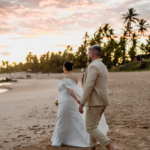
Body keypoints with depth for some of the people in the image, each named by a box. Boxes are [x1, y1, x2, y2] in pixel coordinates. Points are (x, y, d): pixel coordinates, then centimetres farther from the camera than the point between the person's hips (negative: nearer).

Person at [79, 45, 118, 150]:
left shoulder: (93, 66, -16)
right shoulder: (103, 66, 15)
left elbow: (89, 86, -22)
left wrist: (82, 103, -19)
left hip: (95, 103, -10)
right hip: (102, 102, 10)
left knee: (91, 128, -4)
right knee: (93, 126, 16)